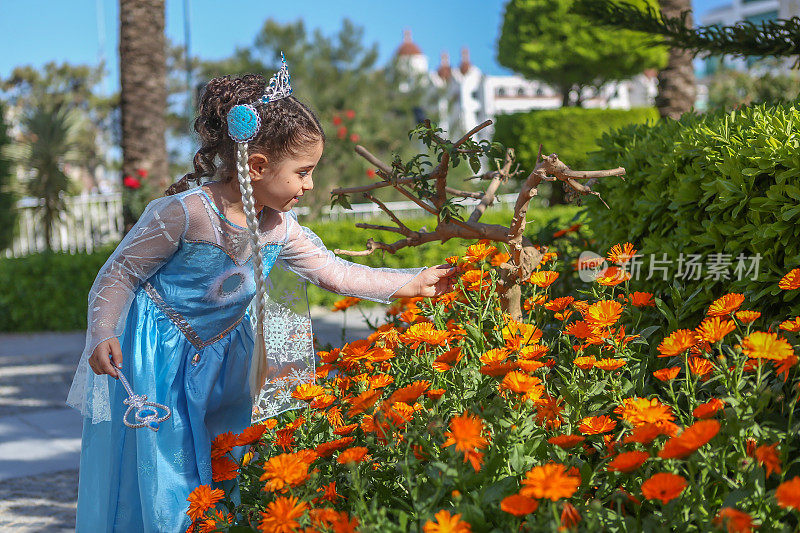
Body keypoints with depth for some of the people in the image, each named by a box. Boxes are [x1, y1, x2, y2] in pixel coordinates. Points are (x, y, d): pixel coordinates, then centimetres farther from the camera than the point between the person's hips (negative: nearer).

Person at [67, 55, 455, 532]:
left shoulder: (278, 228, -4)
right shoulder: (183, 213, -24)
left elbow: (335, 273, 4)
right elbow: (119, 275, -16)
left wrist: (414, 283, -1)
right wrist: (102, 337, -30)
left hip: (218, 358, 6)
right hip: (154, 358, -6)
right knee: (164, 488, -4)